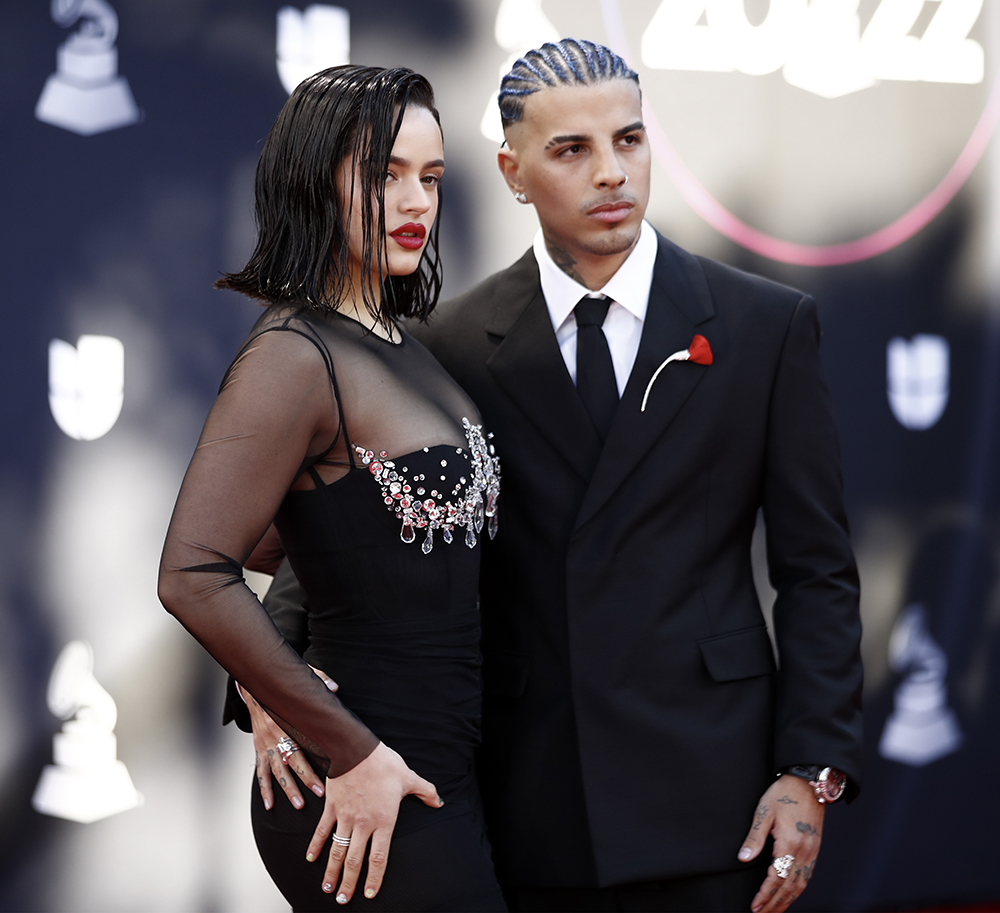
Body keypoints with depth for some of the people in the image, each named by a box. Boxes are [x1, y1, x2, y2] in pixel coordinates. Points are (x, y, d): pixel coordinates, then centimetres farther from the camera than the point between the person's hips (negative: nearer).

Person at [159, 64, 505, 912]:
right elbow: (195, 576, -23)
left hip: (439, 769, 9)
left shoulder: (397, 345, 12)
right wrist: (350, 753, -19)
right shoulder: (295, 356, -15)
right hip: (371, 806, -9)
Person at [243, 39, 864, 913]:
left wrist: (812, 772, -6)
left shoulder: (768, 324, 2)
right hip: (528, 800, 1)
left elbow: (817, 570, 2)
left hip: (701, 795, -1)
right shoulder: (457, 343, 3)